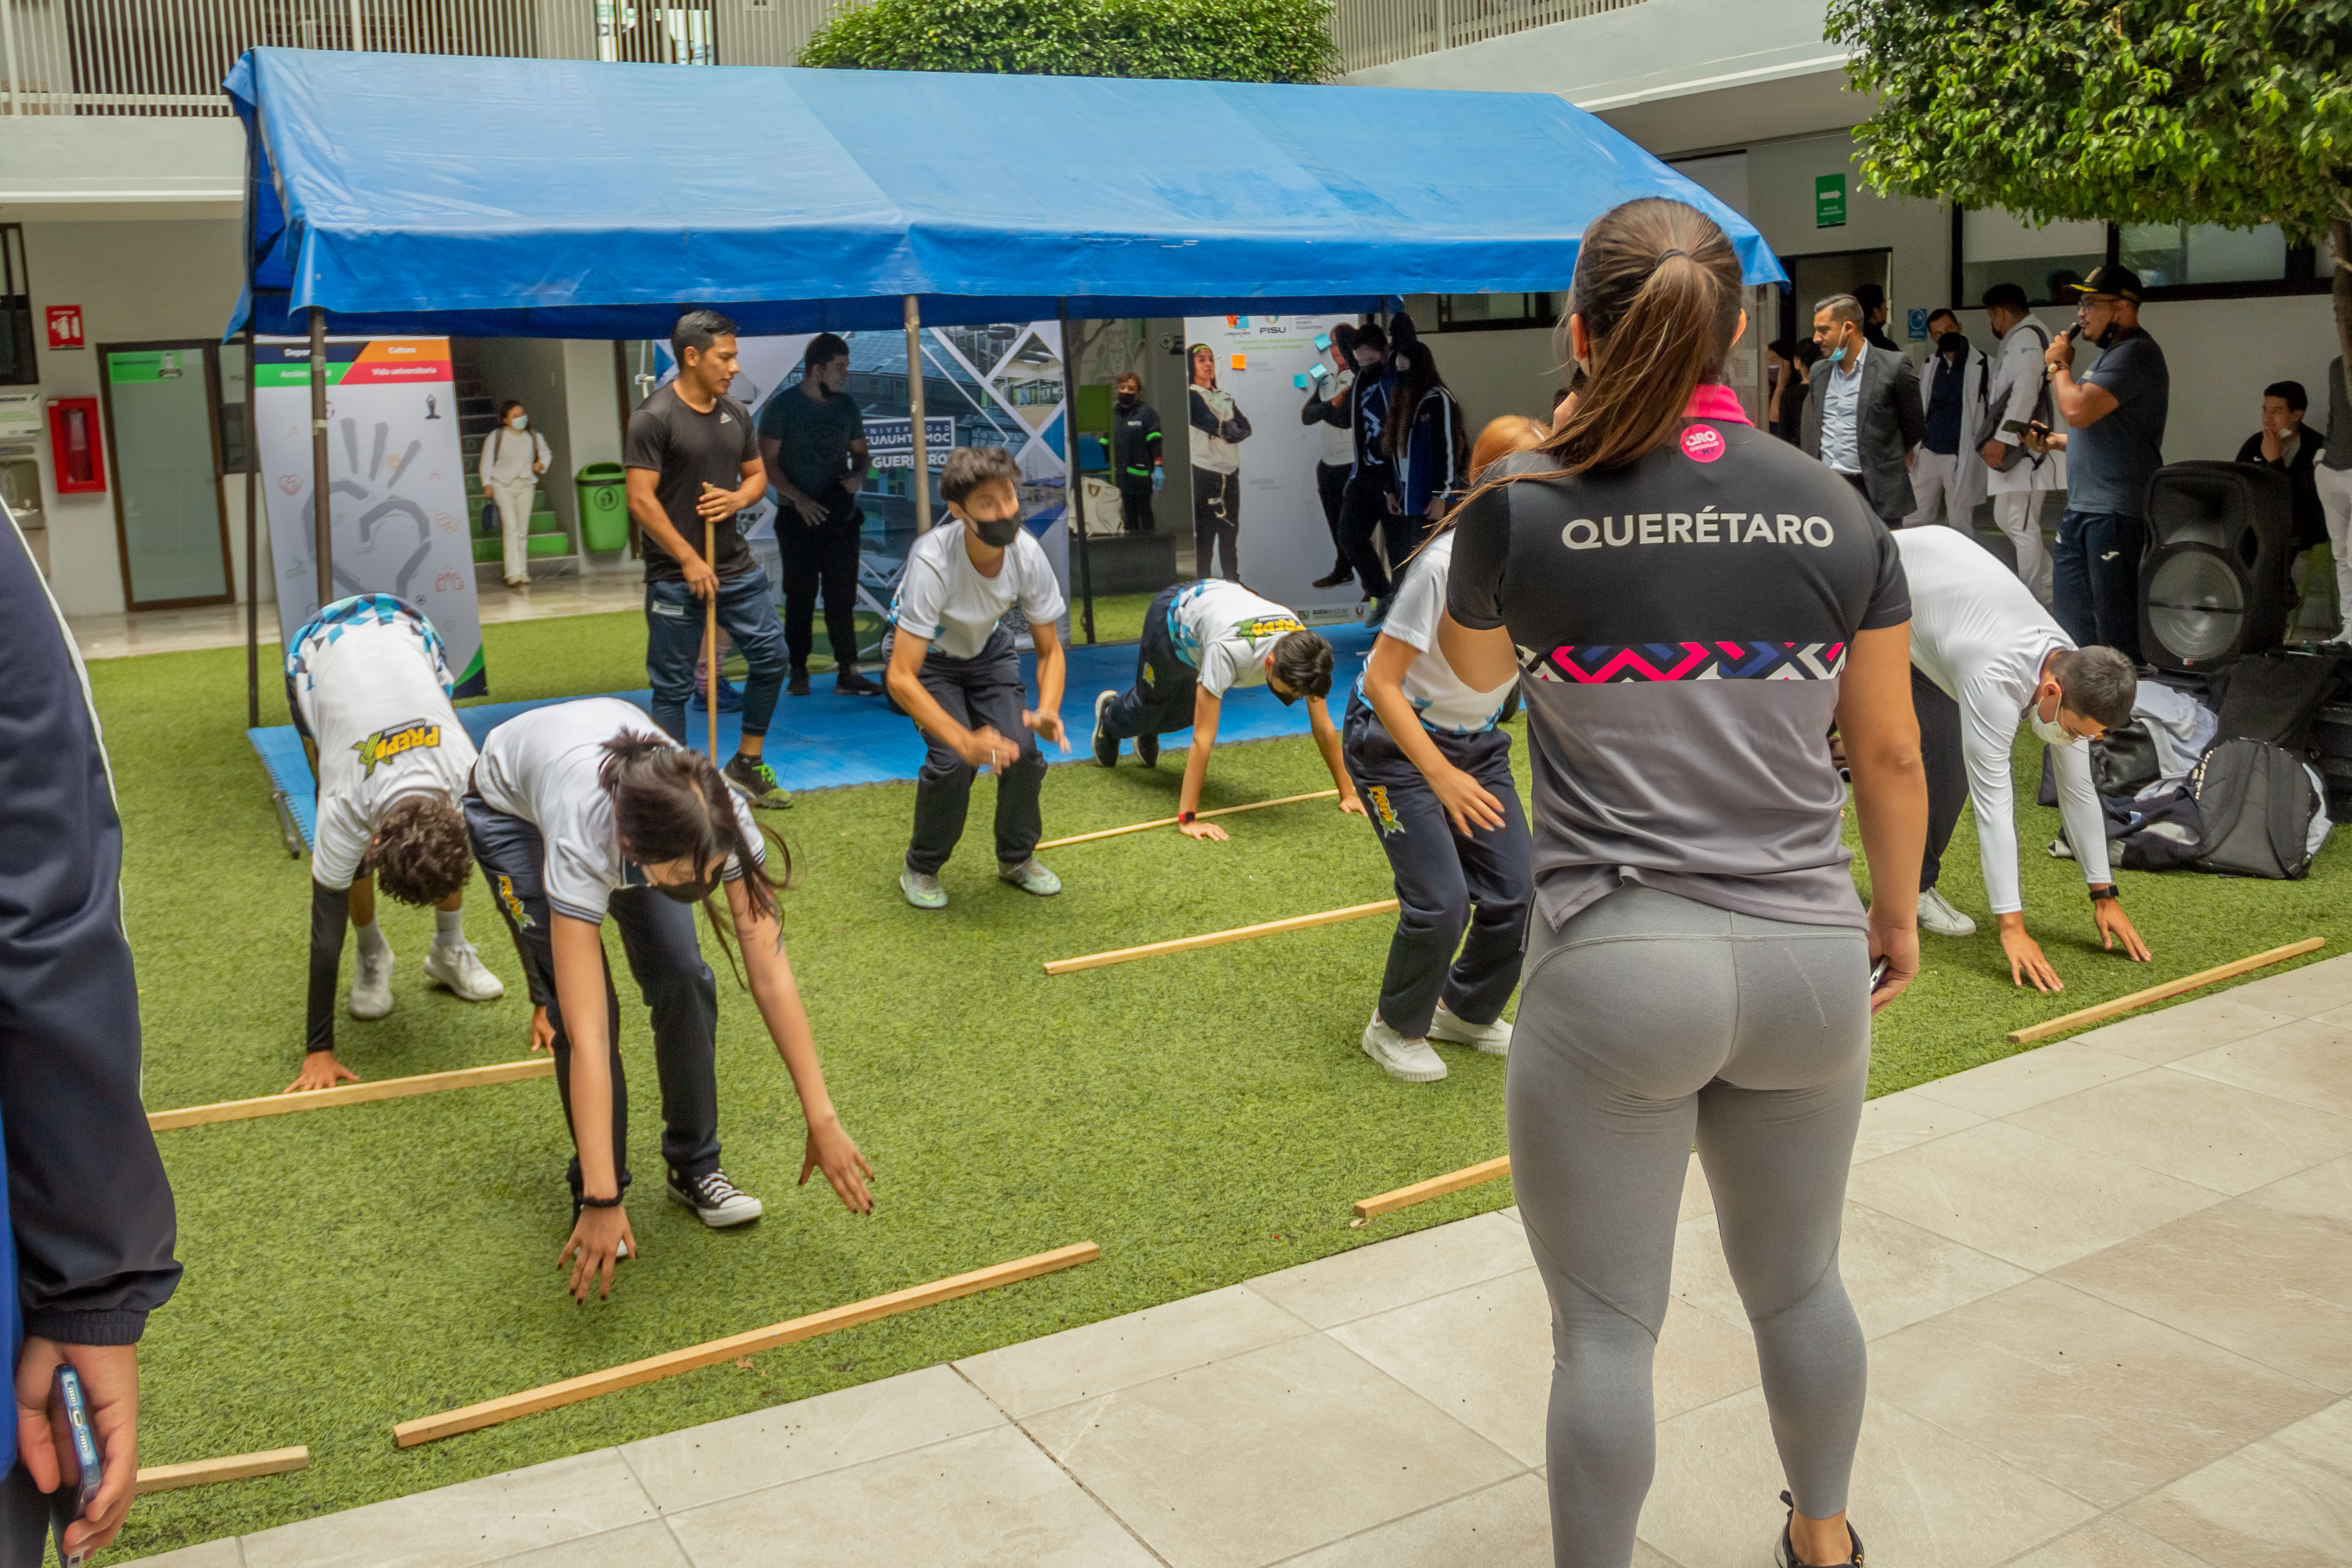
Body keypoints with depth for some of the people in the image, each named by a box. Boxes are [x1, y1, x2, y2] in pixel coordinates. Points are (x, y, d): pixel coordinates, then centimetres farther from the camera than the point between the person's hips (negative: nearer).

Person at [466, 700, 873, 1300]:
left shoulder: (720, 818, -38)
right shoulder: (583, 847, -46)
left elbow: (771, 975, -32)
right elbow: (587, 1036, -45)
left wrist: (822, 1121, -32)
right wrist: (601, 1202, -43)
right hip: (513, 806, -3)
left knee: (683, 977, -12)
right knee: (584, 1004, -16)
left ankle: (694, 1166, 7)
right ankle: (591, 1186, 4)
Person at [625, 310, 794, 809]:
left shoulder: (735, 414, 9)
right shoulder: (654, 418, -12)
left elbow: (758, 475, 18)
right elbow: (641, 499, -15)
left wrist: (739, 498, -6)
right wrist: (689, 560, -17)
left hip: (737, 567, 7)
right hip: (675, 576, -7)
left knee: (770, 656, 8)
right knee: (673, 686, 1)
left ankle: (747, 765, 25)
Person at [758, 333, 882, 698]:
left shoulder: (847, 406, 9)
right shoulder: (782, 406, -5)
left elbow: (860, 453, 17)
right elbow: (767, 461, -6)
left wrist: (859, 475, -6)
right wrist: (798, 497, -17)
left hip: (841, 516, 4)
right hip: (798, 518, -3)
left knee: (842, 597, 1)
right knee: (801, 597, 1)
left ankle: (848, 673, 1)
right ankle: (798, 672, 9)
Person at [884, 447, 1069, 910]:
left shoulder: (1027, 555, -25)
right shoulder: (932, 562, -39)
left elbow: (1049, 650, -11)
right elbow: (901, 678, -40)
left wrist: (1048, 711, -32)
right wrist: (965, 741, -50)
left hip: (987, 650, 4)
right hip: (922, 657, -4)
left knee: (1022, 749, -14)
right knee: (953, 760, -23)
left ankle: (1017, 858, 14)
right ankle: (921, 869, 4)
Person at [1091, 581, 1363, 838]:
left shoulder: (1304, 652, -36)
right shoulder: (1230, 652, -51)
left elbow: (1324, 728, -27)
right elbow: (1203, 739, -51)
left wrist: (1348, 793, -26)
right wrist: (1187, 819, -51)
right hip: (1173, 616, -4)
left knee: (1185, 713, 21)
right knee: (1150, 705, 20)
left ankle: (1147, 732, 56)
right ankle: (1110, 715, 56)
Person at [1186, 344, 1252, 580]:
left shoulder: (1225, 396, 19)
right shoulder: (1190, 396, -3)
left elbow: (1245, 427, 6)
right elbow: (1214, 426, -16)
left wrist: (1223, 429, -10)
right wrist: (1230, 428, 1)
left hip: (1230, 472, 7)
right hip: (1203, 473, -7)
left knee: (1231, 534, 11)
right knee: (1204, 535, -7)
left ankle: (1234, 583, 18)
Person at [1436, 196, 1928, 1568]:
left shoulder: (1523, 510, -8)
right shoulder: (1839, 513, 0)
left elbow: (1474, 671, 12)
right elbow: (1892, 754, 7)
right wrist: (1899, 911, 22)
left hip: (1615, 968, -4)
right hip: (1808, 958, 4)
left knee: (1608, 1325, 9)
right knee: (1800, 1283, 25)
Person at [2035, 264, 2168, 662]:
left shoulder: (2134, 354, -14)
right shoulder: (2113, 354, 20)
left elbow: (2078, 410, -24)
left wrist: (2059, 365, -8)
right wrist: (2054, 441, 14)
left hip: (2114, 512, -11)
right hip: (2082, 507, 11)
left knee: (2114, 627, -7)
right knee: (2071, 613, 16)